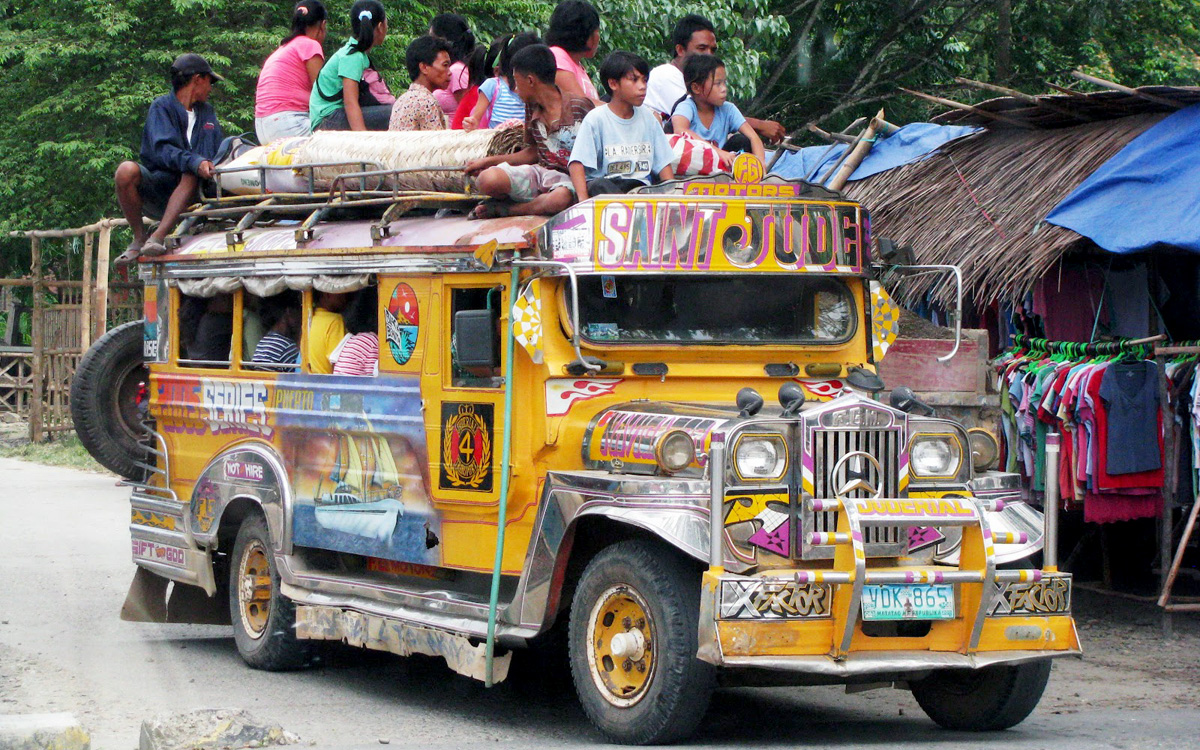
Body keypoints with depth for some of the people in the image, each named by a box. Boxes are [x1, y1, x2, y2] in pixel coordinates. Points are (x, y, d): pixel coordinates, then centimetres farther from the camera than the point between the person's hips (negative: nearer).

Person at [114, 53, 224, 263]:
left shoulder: (207, 112, 20)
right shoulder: (162, 107, 0)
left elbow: (217, 152, 13)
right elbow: (162, 149, -17)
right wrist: (195, 162, -33)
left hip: (185, 197, 3)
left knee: (192, 176, -31)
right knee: (127, 170, -33)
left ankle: (158, 237, -40)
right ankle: (139, 237, -17)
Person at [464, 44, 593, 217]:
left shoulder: (579, 106, -9)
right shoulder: (531, 107, 11)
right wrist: (488, 161, 21)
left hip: (569, 178, -4)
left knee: (561, 198, -44)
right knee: (488, 179, -27)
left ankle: (503, 209, -18)